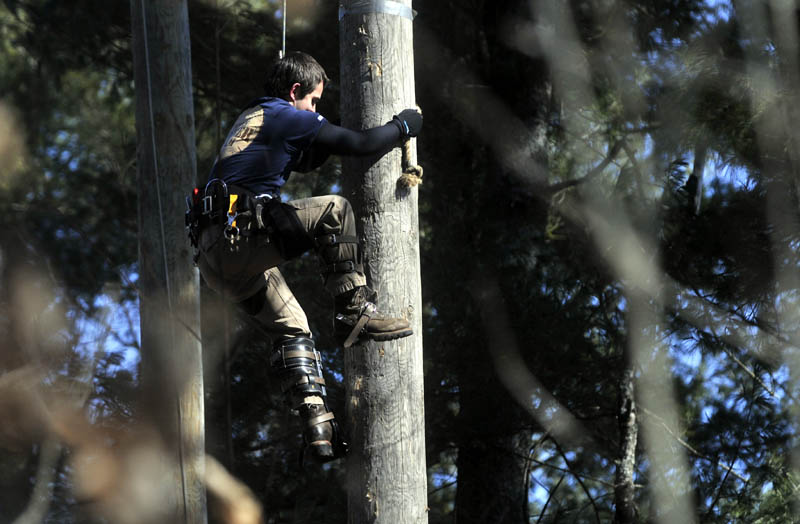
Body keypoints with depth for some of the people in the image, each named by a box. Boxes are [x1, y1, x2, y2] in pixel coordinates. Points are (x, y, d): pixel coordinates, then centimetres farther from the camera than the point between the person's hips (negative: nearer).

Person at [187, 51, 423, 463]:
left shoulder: (251, 118, 27)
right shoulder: (286, 117, -1)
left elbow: (303, 160, 41)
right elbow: (362, 145, -4)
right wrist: (402, 127, 12)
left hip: (214, 257, 9)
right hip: (239, 236, -9)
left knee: (290, 329, 16)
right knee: (333, 210, -9)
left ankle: (317, 425, 9)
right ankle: (354, 314, -9)